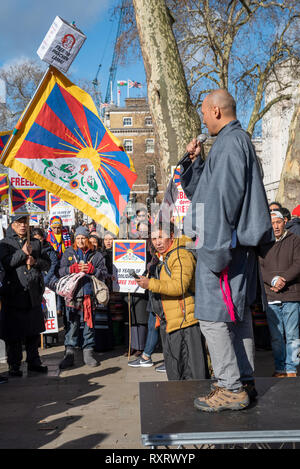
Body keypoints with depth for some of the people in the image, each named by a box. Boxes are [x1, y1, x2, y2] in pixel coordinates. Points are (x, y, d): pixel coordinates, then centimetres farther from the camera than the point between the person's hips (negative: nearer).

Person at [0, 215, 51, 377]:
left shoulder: (36, 243, 15)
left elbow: (47, 263, 11)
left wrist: (35, 262, -7)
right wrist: (23, 253, -17)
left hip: (34, 293, 4)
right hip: (14, 293, -4)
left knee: (34, 330, 10)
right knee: (13, 332, -1)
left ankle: (33, 362, 21)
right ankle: (14, 366, 8)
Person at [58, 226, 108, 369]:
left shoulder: (96, 255, 10)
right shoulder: (68, 253, 13)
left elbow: (104, 273, 4)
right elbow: (61, 271, 5)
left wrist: (91, 269, -12)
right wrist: (74, 268, -11)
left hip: (89, 294, 0)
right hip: (72, 294, 0)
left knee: (89, 323, 5)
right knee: (72, 324, -1)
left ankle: (88, 353, 14)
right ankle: (69, 354, 5)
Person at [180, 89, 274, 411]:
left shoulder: (230, 143, -11)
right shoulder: (236, 142, 22)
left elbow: (225, 198, -21)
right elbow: (202, 190, 27)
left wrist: (215, 248, -22)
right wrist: (194, 161, 13)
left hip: (223, 244, -11)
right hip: (235, 243, 11)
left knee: (212, 317, -7)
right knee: (238, 315, 14)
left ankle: (231, 389, 0)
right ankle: (245, 383, 22)